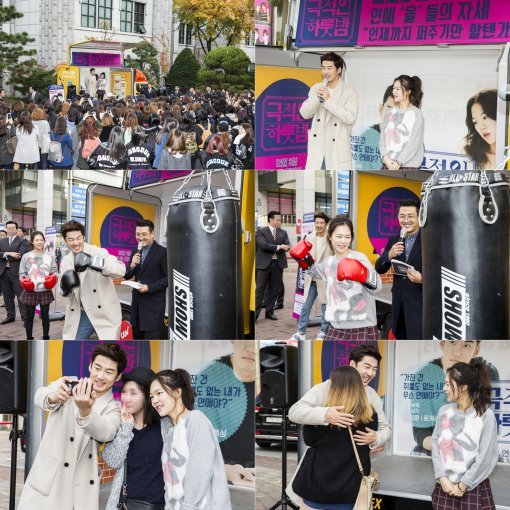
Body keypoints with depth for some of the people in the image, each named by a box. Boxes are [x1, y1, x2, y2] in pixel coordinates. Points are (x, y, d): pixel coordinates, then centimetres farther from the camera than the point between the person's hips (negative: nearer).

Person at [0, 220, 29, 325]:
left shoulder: (22, 241, -2)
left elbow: (20, 255, -15)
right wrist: (8, 254, -17)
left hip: (16, 272, -5)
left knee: (21, 295, -4)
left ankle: (25, 317, -2)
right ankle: (10, 316, 21)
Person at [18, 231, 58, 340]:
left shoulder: (50, 256, 4)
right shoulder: (26, 256, 0)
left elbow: (54, 271, 8)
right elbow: (22, 273, 3)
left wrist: (53, 278, -12)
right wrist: (23, 280, -16)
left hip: (45, 291, 1)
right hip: (30, 291, -1)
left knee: (45, 316, 9)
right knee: (29, 317, 5)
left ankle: (46, 339, 21)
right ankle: (29, 340, 16)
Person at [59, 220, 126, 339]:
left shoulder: (99, 253, -9)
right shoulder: (65, 262, 7)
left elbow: (121, 269, -25)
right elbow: (66, 293, 15)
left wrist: (93, 261, -36)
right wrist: (66, 288, -11)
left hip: (104, 314, -5)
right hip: (80, 315, 5)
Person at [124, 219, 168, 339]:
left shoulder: (162, 252, -9)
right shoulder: (135, 252, 10)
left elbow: (168, 278, -10)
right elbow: (127, 276, 10)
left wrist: (149, 287, -19)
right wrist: (132, 266, -12)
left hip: (154, 303, -7)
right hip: (137, 301, 7)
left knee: (151, 338, -9)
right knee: (137, 336, 14)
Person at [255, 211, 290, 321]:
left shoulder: (283, 233, 13)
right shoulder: (261, 232, 0)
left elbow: (287, 246, 0)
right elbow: (263, 245, -15)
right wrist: (278, 247, -18)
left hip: (278, 264, 4)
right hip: (264, 264, -4)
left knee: (274, 290, 7)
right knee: (260, 289, -5)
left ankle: (270, 312, 15)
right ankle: (255, 313, -5)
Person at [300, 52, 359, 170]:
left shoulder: (349, 92, -6)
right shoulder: (316, 88, 7)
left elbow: (350, 118, -17)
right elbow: (304, 114, 2)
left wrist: (329, 100, -20)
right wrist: (316, 97, -15)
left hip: (337, 149, -4)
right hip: (318, 148, 4)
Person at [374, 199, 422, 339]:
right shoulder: (394, 240, 9)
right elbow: (379, 269, 6)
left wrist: (423, 279, -28)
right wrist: (389, 255, -14)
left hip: (420, 303, -6)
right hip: (399, 302, 6)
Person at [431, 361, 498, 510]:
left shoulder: (486, 415, -8)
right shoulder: (444, 411, 5)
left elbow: (486, 457, -10)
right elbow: (435, 446, 3)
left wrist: (463, 485, -10)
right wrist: (443, 479, -8)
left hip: (473, 488, -3)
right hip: (444, 487, 4)